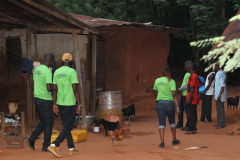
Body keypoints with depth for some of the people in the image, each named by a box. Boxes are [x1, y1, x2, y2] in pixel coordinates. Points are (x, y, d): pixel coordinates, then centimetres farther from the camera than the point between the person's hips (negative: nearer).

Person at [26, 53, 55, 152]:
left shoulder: (37, 70, 10)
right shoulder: (48, 71, -19)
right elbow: (49, 88, -24)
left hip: (37, 99, 8)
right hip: (46, 100, -8)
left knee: (43, 122, 20)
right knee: (49, 123, 5)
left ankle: (31, 140, 9)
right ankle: (46, 146, 11)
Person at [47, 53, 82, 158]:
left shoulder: (56, 72, 7)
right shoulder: (72, 72, -11)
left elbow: (54, 89, 8)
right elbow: (75, 89, -15)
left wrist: (54, 104, 13)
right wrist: (79, 104, -10)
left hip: (60, 103, 7)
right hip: (69, 104, -7)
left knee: (67, 126, 14)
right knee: (68, 127, -2)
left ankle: (72, 148, 21)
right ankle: (54, 145, -12)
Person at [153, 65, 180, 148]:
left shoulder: (157, 80, 4)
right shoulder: (171, 81, -7)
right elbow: (174, 95, -15)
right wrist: (177, 107, -16)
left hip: (159, 102, 2)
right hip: (169, 102, -2)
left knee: (161, 122, 2)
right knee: (172, 121, 17)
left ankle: (162, 142, -8)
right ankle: (174, 140, 30)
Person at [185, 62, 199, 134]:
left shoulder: (192, 76, -16)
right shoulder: (196, 76, 16)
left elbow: (192, 88, -20)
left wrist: (189, 99, -20)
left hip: (192, 99, -10)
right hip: (195, 98, 10)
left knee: (190, 114, -6)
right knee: (193, 114, 12)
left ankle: (191, 129, -4)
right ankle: (193, 128, 17)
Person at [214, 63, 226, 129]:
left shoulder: (222, 74, -15)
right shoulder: (218, 74, 15)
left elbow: (223, 85, -19)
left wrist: (219, 95, -23)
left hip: (220, 95, -10)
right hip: (217, 94, 10)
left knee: (220, 109, -7)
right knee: (218, 109, 12)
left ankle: (222, 124, -3)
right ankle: (219, 123, 17)